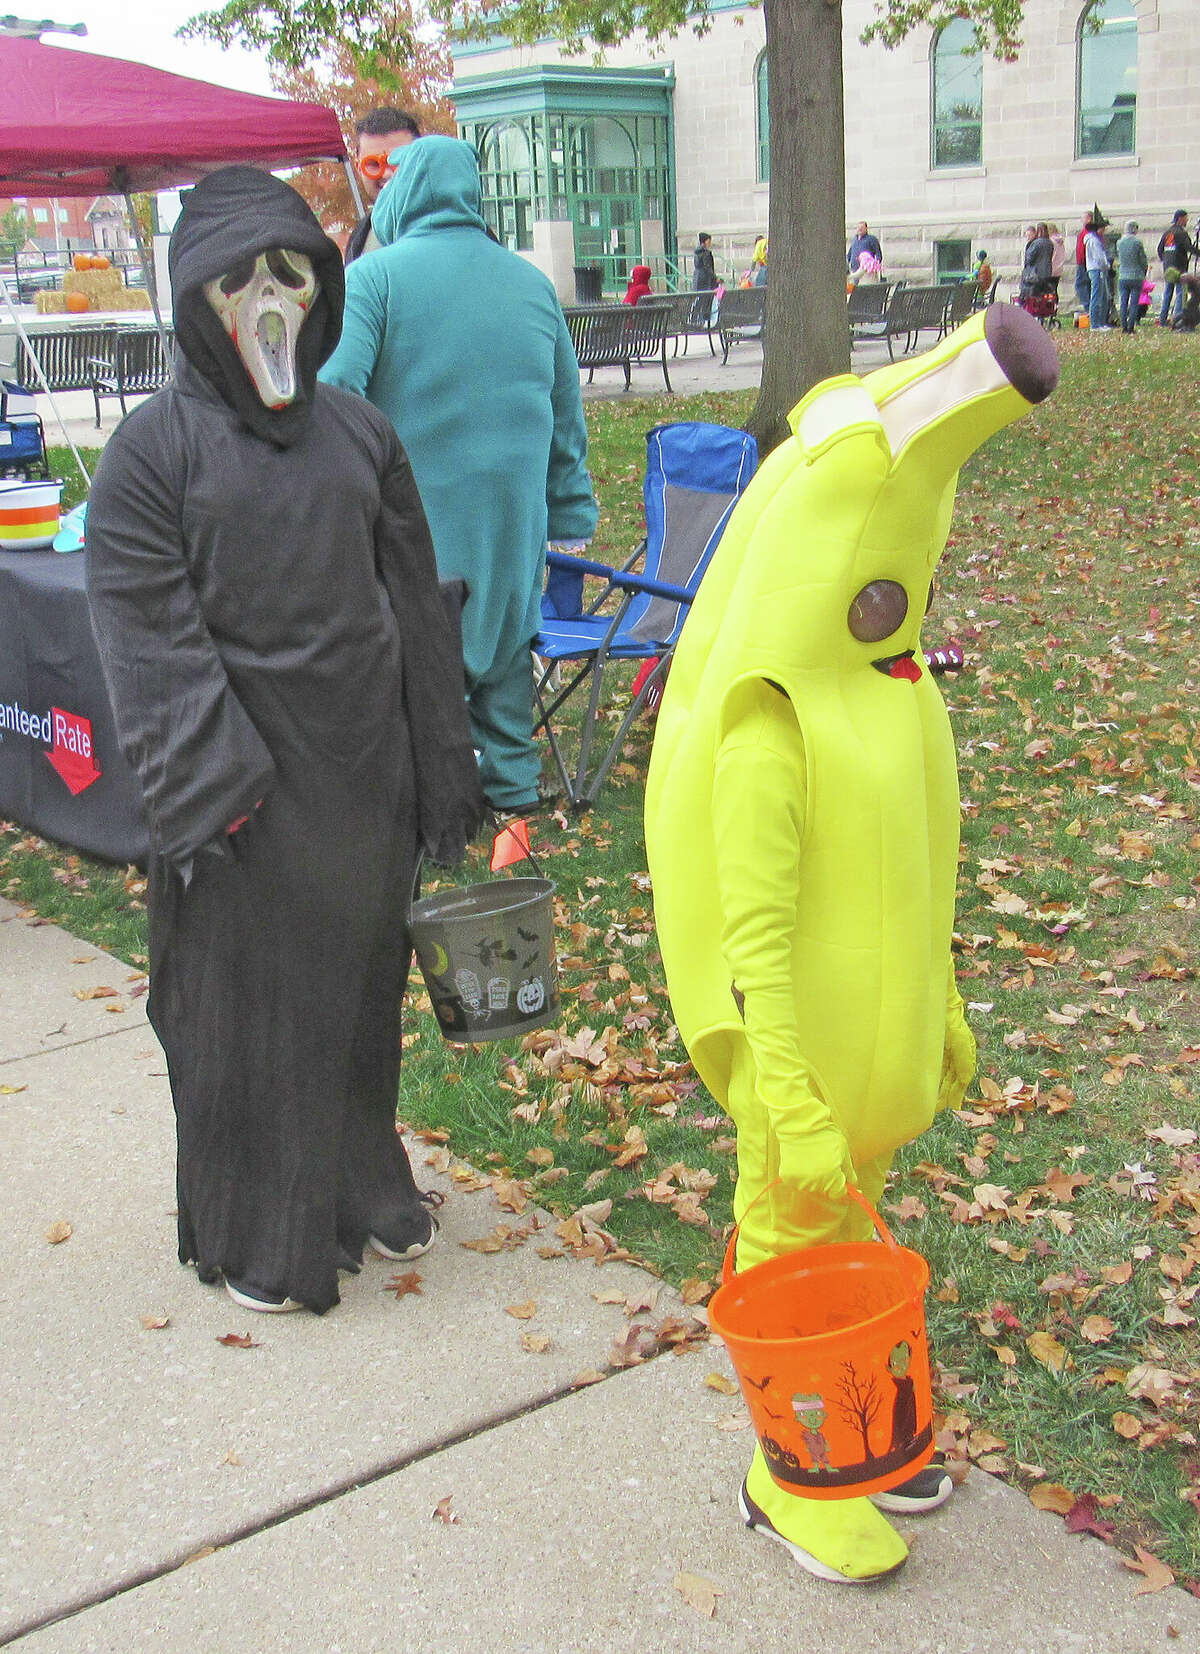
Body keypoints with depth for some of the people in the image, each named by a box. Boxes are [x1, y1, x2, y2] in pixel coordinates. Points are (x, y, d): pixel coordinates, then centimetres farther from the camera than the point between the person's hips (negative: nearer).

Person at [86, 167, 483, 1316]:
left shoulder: (360, 435, 7)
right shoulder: (151, 450, -6)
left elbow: (419, 610, 9)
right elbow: (149, 643, -12)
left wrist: (443, 770, 7)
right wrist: (209, 797, -20)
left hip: (364, 775, 4)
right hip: (244, 792, -4)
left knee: (361, 986, 17)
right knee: (245, 1007, 7)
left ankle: (364, 1188, 38)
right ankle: (256, 1234, 25)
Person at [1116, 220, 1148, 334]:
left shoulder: (1119, 242, 1)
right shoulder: (1137, 242, -10)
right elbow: (1143, 260, -2)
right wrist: (1144, 272, 13)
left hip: (1123, 277, 3)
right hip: (1136, 276, -3)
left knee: (1123, 303, 7)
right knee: (1134, 303, 1)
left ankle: (1124, 327, 5)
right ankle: (1131, 327, -2)